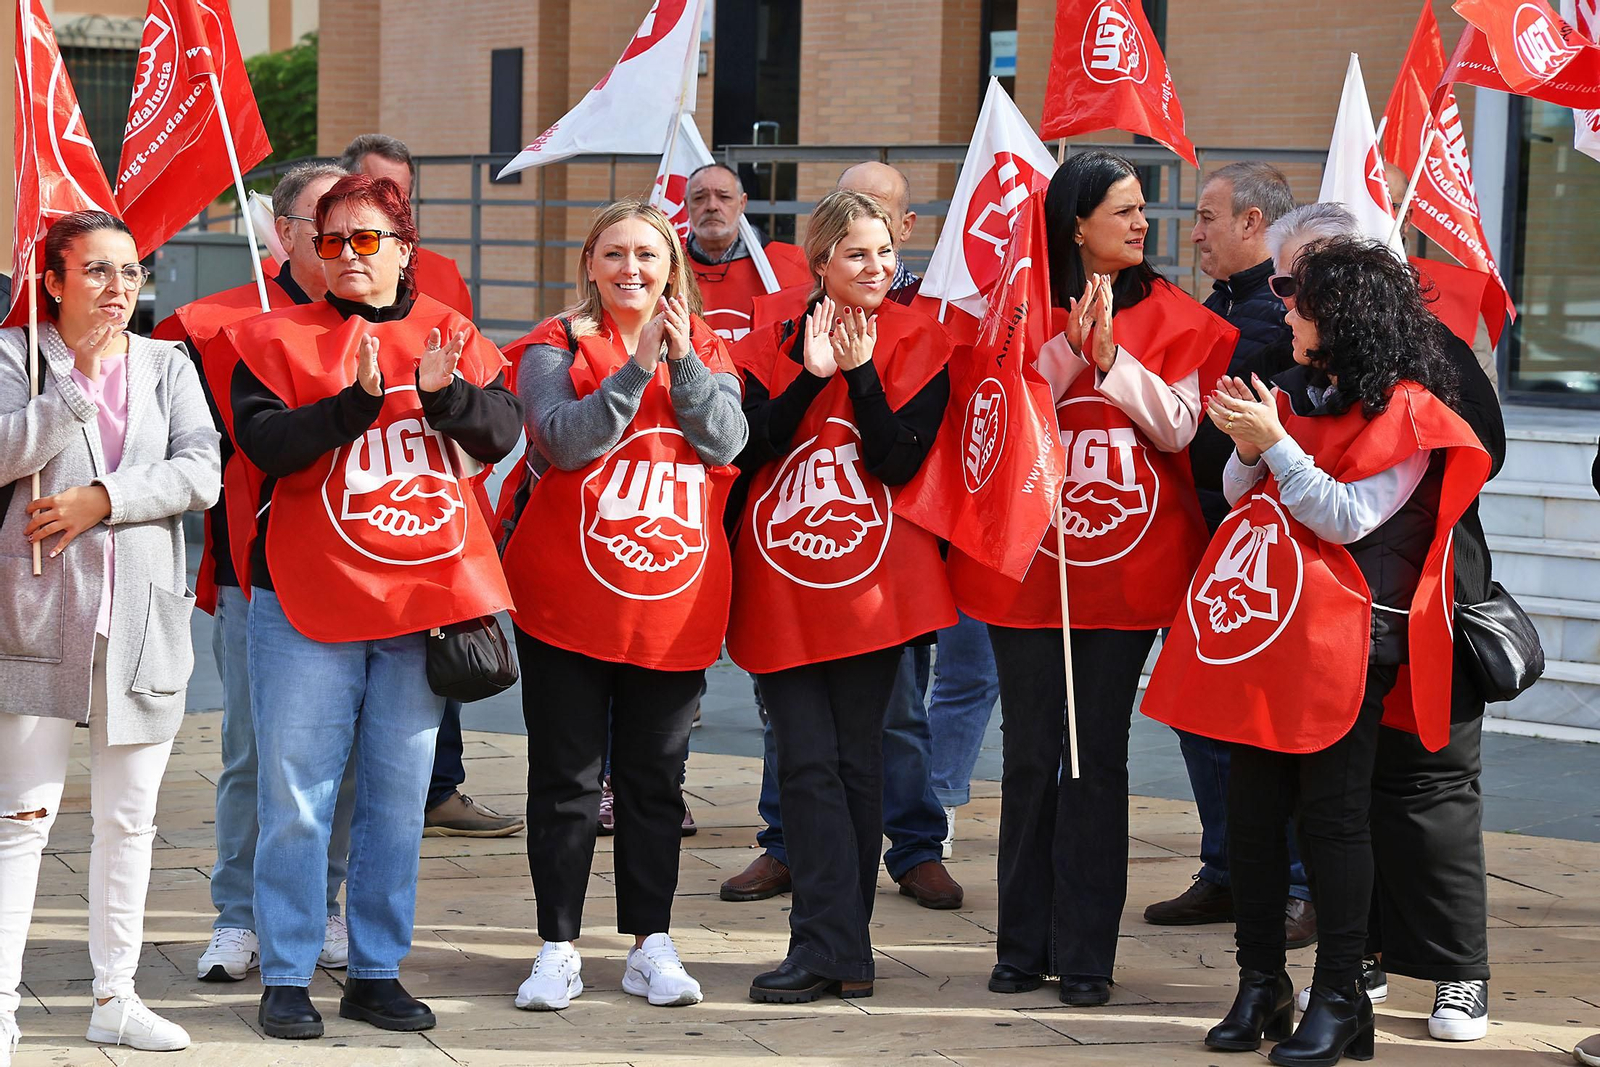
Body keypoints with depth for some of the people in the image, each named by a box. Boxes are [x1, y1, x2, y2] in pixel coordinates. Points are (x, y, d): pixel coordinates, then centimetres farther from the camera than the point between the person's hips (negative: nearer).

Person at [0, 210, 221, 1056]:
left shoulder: (168, 366, 11)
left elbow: (202, 473, -2)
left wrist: (103, 500, -11)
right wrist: (79, 377, -15)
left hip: (142, 616, 4)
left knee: (129, 817, 9)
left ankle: (114, 996, 18)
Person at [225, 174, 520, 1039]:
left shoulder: (452, 336, 8)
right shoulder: (278, 340, 0)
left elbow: (502, 431, -4)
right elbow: (265, 443, -13)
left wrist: (445, 393, -22)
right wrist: (357, 399, -23)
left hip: (425, 601, 3)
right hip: (308, 604, -3)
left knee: (398, 798, 9)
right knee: (295, 797, -2)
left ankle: (376, 972, 18)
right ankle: (285, 978, 6)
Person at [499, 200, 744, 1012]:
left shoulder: (705, 350, 9)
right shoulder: (557, 347, -1)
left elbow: (726, 441, -6)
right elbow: (566, 440, -17)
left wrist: (683, 361, -16)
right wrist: (635, 367, -20)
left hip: (677, 602, 3)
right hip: (569, 601, -2)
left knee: (655, 777, 9)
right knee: (566, 777, 2)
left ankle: (651, 944, 16)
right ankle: (558, 947, 8)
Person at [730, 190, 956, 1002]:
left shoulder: (917, 343, 2)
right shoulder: (773, 345, 8)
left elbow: (899, 461, -9)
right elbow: (748, 449, -5)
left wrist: (861, 372, -17)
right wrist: (811, 374, -14)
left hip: (872, 588, -1)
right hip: (781, 588, 2)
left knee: (856, 760, 2)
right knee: (807, 762, -5)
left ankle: (830, 944, 8)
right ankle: (837, 949, -4)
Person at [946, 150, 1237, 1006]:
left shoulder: (1171, 317, 6)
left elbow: (1178, 428, -3)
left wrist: (1112, 357, -15)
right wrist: (1070, 348, -16)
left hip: (1126, 569, 0)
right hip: (1027, 562, 0)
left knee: (1098, 756, 0)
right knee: (1029, 754, 5)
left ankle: (1085, 955, 5)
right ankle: (1024, 945, 14)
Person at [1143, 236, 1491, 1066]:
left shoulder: (1406, 412, -8)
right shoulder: (1297, 394, 15)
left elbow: (1348, 518, -14)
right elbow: (1242, 495, 17)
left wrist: (1274, 443, -16)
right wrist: (1246, 449, -3)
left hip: (1342, 643, -7)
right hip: (1262, 627, 7)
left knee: (1331, 813, -4)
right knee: (1251, 810, 8)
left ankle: (1338, 998, 4)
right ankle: (1260, 985, 18)